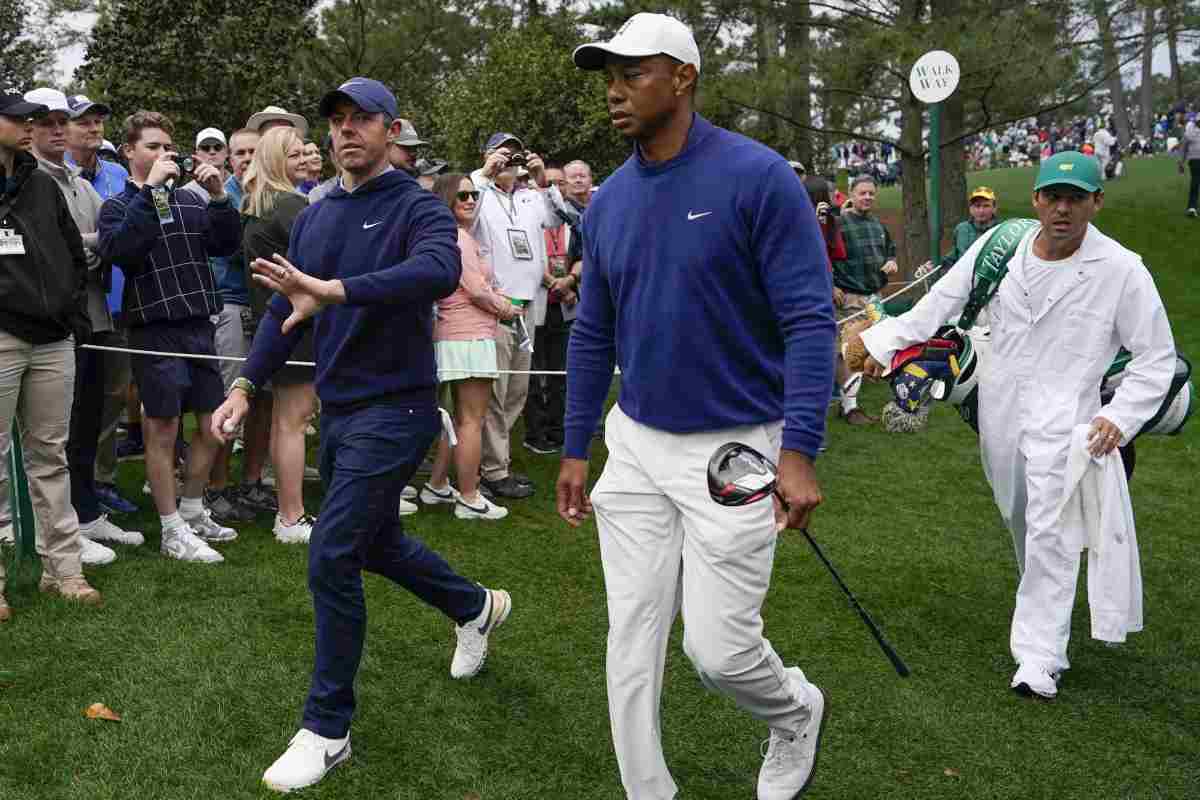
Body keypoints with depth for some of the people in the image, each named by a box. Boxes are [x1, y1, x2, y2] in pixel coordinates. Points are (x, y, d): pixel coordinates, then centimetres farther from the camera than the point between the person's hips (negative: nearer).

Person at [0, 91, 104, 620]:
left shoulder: (44, 187, 15)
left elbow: (75, 256, 20)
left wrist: (76, 314, 11)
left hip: (53, 340, 5)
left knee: (50, 456, 10)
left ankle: (62, 567, 17)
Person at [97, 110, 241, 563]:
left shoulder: (190, 201, 13)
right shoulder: (119, 206, 1)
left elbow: (227, 245, 6)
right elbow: (118, 249, -19)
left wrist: (219, 196, -6)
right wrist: (150, 191, -20)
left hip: (200, 326, 5)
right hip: (154, 330, -5)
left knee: (213, 425, 11)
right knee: (162, 430, 1)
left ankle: (193, 513, 29)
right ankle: (173, 533, 10)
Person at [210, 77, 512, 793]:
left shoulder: (418, 208, -12)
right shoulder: (314, 218, 10)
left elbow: (440, 271, -34)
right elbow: (285, 310, 14)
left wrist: (334, 290, -42)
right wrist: (245, 388, 2)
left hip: (394, 406, -8)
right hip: (338, 406, 8)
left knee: (332, 559, -11)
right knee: (376, 542, 22)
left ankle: (328, 729, 4)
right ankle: (478, 607, 48)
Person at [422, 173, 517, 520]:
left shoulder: (459, 235, 19)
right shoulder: (458, 235, -11)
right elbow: (476, 289, -16)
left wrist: (495, 298, 6)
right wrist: (504, 307, -1)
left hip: (452, 336, 10)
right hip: (470, 337, -10)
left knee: (461, 418, 18)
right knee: (472, 422, -4)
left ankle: (436, 486, 24)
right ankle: (469, 500, 1)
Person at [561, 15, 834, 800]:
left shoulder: (759, 177, -13)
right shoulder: (608, 203, 5)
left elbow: (810, 318, -16)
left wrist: (799, 452, -23)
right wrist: (576, 450, 13)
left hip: (735, 448, -5)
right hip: (636, 446, 5)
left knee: (717, 647, 0)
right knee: (632, 644, 8)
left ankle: (798, 713, 33)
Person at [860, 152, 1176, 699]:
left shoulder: (1121, 270, -9)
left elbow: (1157, 357, -1)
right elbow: (938, 305, 9)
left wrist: (1121, 417, -12)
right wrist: (881, 344, 3)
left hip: (1066, 421, -4)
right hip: (1001, 415, 4)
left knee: (1051, 537, -9)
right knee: (1020, 523, 15)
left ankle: (1039, 658, -3)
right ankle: (1041, 611, 36)